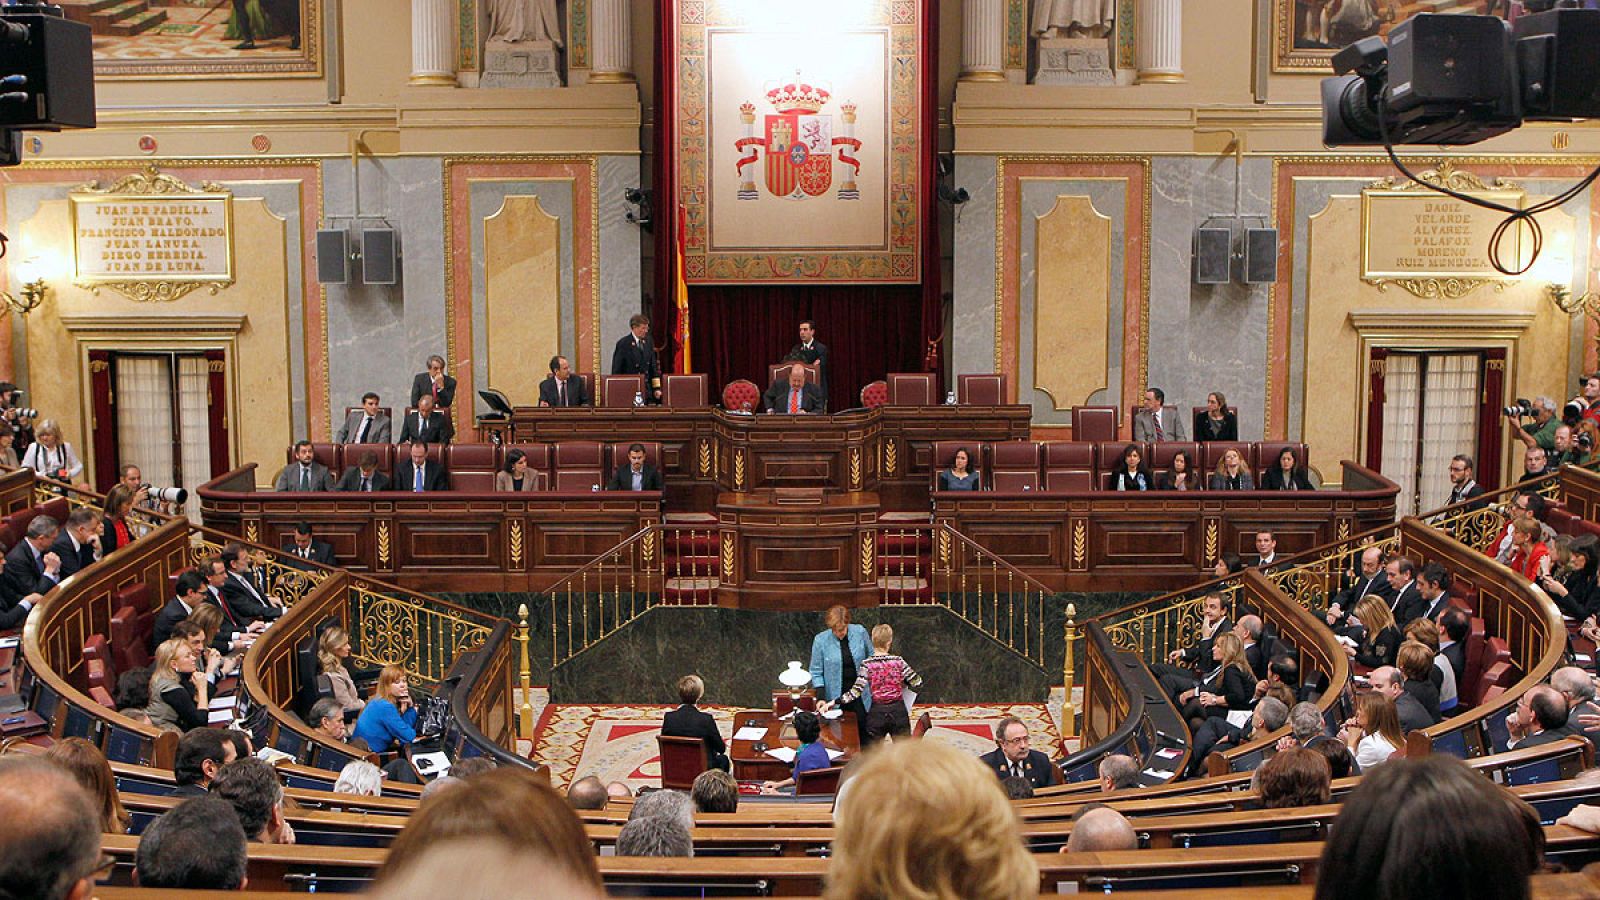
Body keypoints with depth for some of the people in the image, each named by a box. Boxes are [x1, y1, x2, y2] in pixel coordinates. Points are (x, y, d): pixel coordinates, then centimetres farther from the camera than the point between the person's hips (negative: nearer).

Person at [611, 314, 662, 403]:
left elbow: (653, 366, 13)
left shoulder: (648, 342, 10)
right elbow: (616, 370, -6)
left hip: (647, 391, 5)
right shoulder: (623, 344, -7)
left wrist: (657, 388, 7)